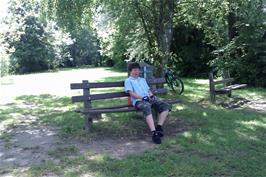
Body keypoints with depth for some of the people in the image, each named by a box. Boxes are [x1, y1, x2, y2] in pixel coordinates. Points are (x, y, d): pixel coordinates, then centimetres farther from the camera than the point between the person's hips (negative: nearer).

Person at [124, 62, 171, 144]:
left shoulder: (143, 80, 34)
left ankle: (159, 127, -21)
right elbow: (131, 93, -1)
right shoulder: (128, 81, 14)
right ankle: (154, 133, -47)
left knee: (166, 105, -19)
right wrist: (142, 97, -14)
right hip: (138, 100, -6)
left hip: (149, 99, 6)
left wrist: (151, 95, 3)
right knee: (147, 108, -42)